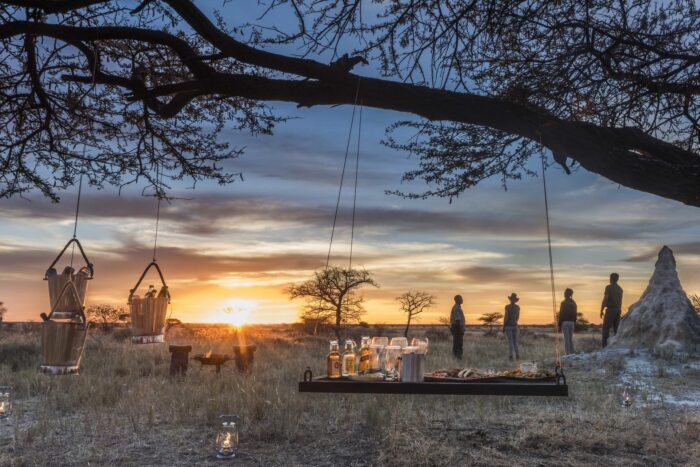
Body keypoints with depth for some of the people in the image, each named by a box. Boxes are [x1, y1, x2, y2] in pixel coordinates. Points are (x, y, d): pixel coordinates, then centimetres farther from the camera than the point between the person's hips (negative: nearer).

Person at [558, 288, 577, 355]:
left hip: (565, 322, -6)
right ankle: (572, 353, 11)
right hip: (572, 322, 6)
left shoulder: (563, 303, -9)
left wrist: (559, 324, -7)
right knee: (571, 338, 12)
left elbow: (561, 314, -11)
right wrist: (574, 323, 18)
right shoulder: (573, 303, 10)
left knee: (566, 339, -6)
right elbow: (575, 314, 13)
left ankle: (567, 353, -9)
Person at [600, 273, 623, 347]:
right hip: (617, 310, 7)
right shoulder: (620, 289, 14)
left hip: (610, 310, -7)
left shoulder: (609, 287, -9)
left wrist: (601, 311, -9)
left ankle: (605, 346, -14)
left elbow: (605, 300, -15)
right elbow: (620, 302, 18)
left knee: (605, 329, -6)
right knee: (616, 329, 7)